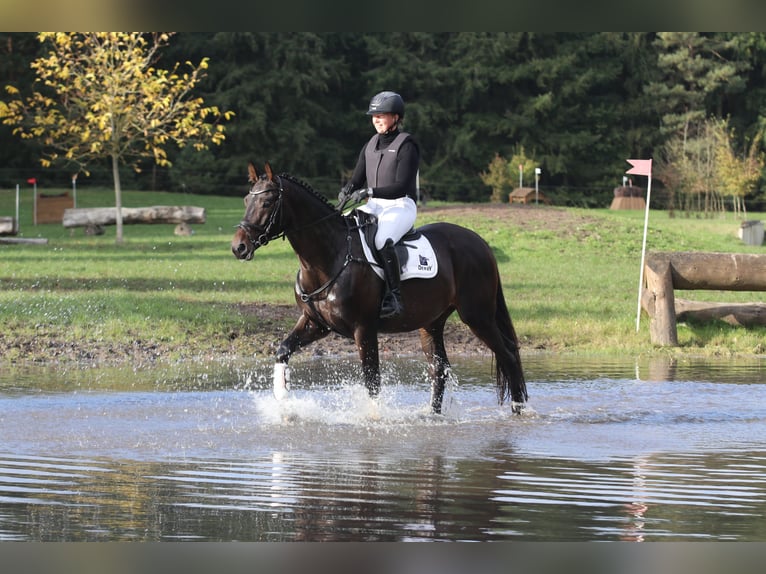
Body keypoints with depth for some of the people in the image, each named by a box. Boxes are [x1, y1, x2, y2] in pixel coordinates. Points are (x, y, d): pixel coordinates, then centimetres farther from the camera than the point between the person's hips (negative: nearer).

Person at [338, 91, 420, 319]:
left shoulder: (406, 146, -9)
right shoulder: (370, 146, 14)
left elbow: (402, 187, -17)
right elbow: (357, 179, 13)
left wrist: (370, 192, -28)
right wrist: (347, 191, -12)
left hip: (401, 206, -8)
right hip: (374, 206, 8)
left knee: (382, 241, -36)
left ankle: (394, 296, -31)